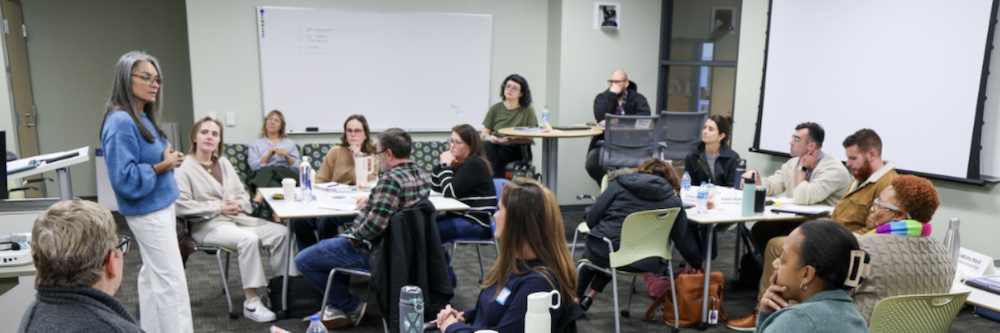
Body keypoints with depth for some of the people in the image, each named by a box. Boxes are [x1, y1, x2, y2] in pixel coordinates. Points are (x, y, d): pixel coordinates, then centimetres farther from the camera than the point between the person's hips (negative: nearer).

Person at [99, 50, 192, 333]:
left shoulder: (144, 118, 8)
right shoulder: (121, 122, -20)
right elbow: (124, 178, -24)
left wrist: (169, 160, 0)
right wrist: (162, 166, -19)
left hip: (159, 208, 9)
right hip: (149, 212, -9)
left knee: (152, 276, 17)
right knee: (171, 280, -4)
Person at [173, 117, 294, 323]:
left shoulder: (224, 163, 19)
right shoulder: (185, 168, -3)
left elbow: (244, 195, 19)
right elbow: (181, 205, -15)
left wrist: (239, 204, -6)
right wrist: (219, 207, -17)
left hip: (238, 218, 7)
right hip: (207, 224, -7)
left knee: (281, 232, -16)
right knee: (249, 239, -36)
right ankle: (251, 302, -28)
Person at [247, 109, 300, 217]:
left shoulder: (290, 143, 24)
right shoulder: (255, 143, 21)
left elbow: (296, 168, 12)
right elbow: (253, 166, 4)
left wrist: (287, 156, -5)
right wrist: (268, 155, -7)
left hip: (286, 176, 0)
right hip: (264, 177, 0)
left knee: (268, 170, -34)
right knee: (273, 184, -38)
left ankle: (256, 202, -53)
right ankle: (278, 218, -54)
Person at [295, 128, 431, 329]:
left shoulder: (390, 179, -27)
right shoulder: (422, 176, 2)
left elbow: (375, 225, -32)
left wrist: (353, 236, -15)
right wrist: (371, 202, 15)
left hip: (373, 249, -10)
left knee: (303, 260, 1)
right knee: (332, 246, 32)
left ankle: (352, 307, 8)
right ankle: (337, 307, 26)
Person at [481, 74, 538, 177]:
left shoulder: (528, 111, 7)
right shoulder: (495, 109, 12)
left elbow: (530, 138, -1)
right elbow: (484, 134, 10)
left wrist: (512, 140, -19)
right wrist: (489, 137, -14)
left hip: (518, 151, -3)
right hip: (496, 147, 3)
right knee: (486, 145, -33)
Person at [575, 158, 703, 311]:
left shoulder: (620, 184, 4)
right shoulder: (673, 201, 5)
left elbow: (592, 218, 1)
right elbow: (685, 241, 8)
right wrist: (698, 265, 25)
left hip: (603, 252, -1)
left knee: (590, 252, 35)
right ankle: (590, 295, 25)